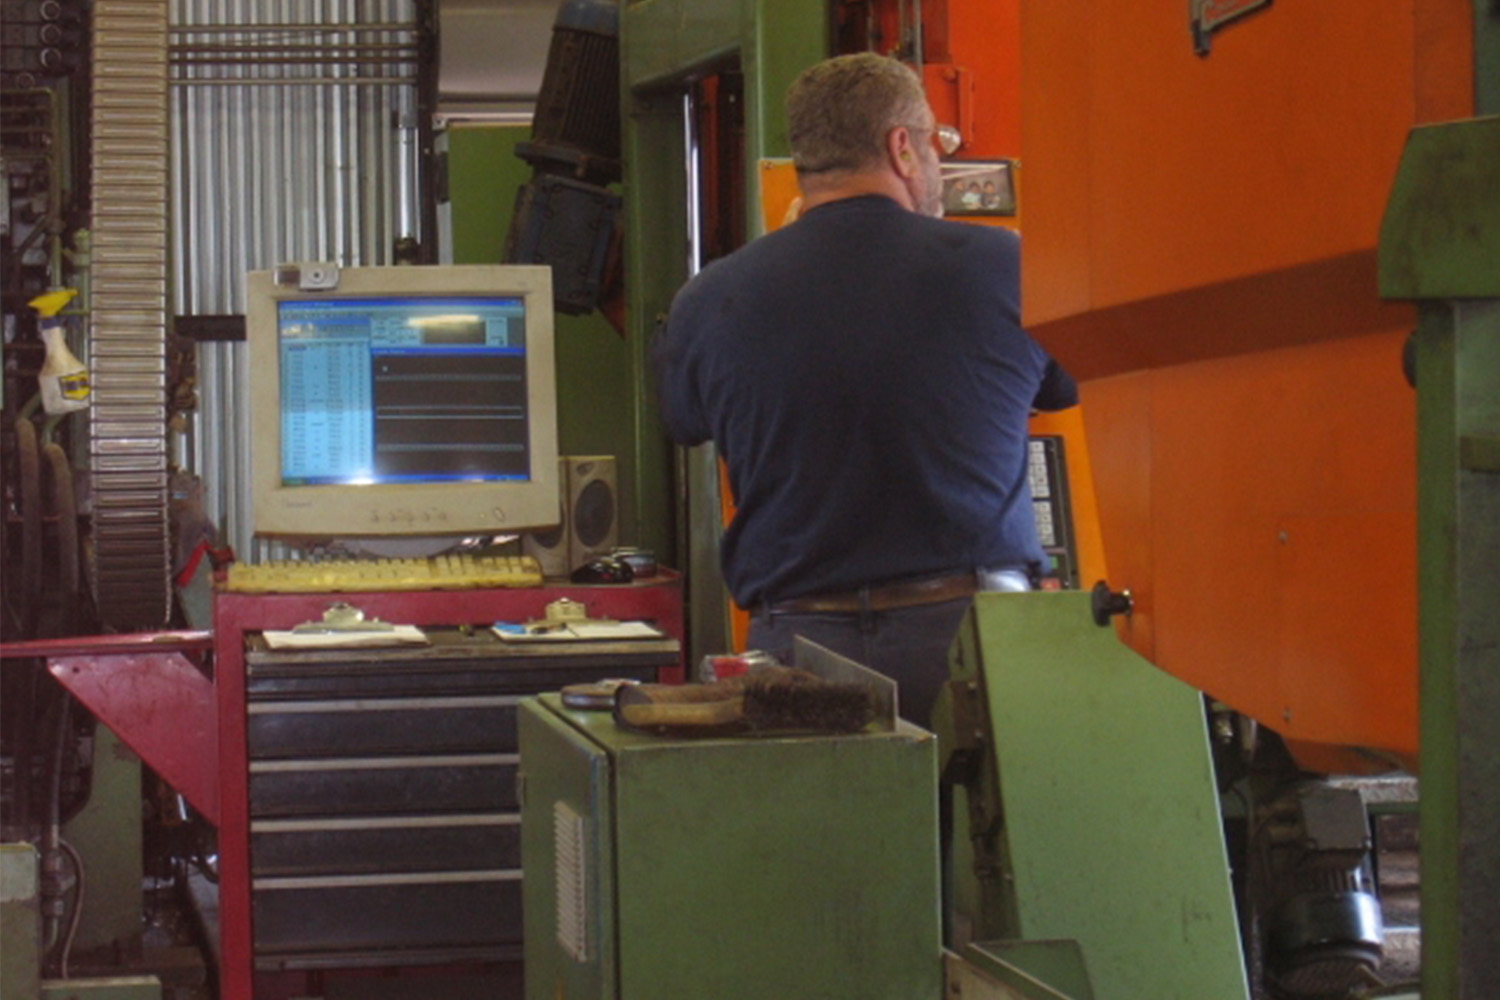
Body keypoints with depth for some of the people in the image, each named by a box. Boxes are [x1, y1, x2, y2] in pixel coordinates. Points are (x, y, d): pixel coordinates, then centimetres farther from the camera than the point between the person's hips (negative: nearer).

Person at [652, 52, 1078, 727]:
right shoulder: (1005, 268, -3)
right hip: (967, 623, -1)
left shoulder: (708, 302, 1)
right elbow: (1074, 384, 16)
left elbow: (682, 420, 22)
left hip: (797, 644, 1)